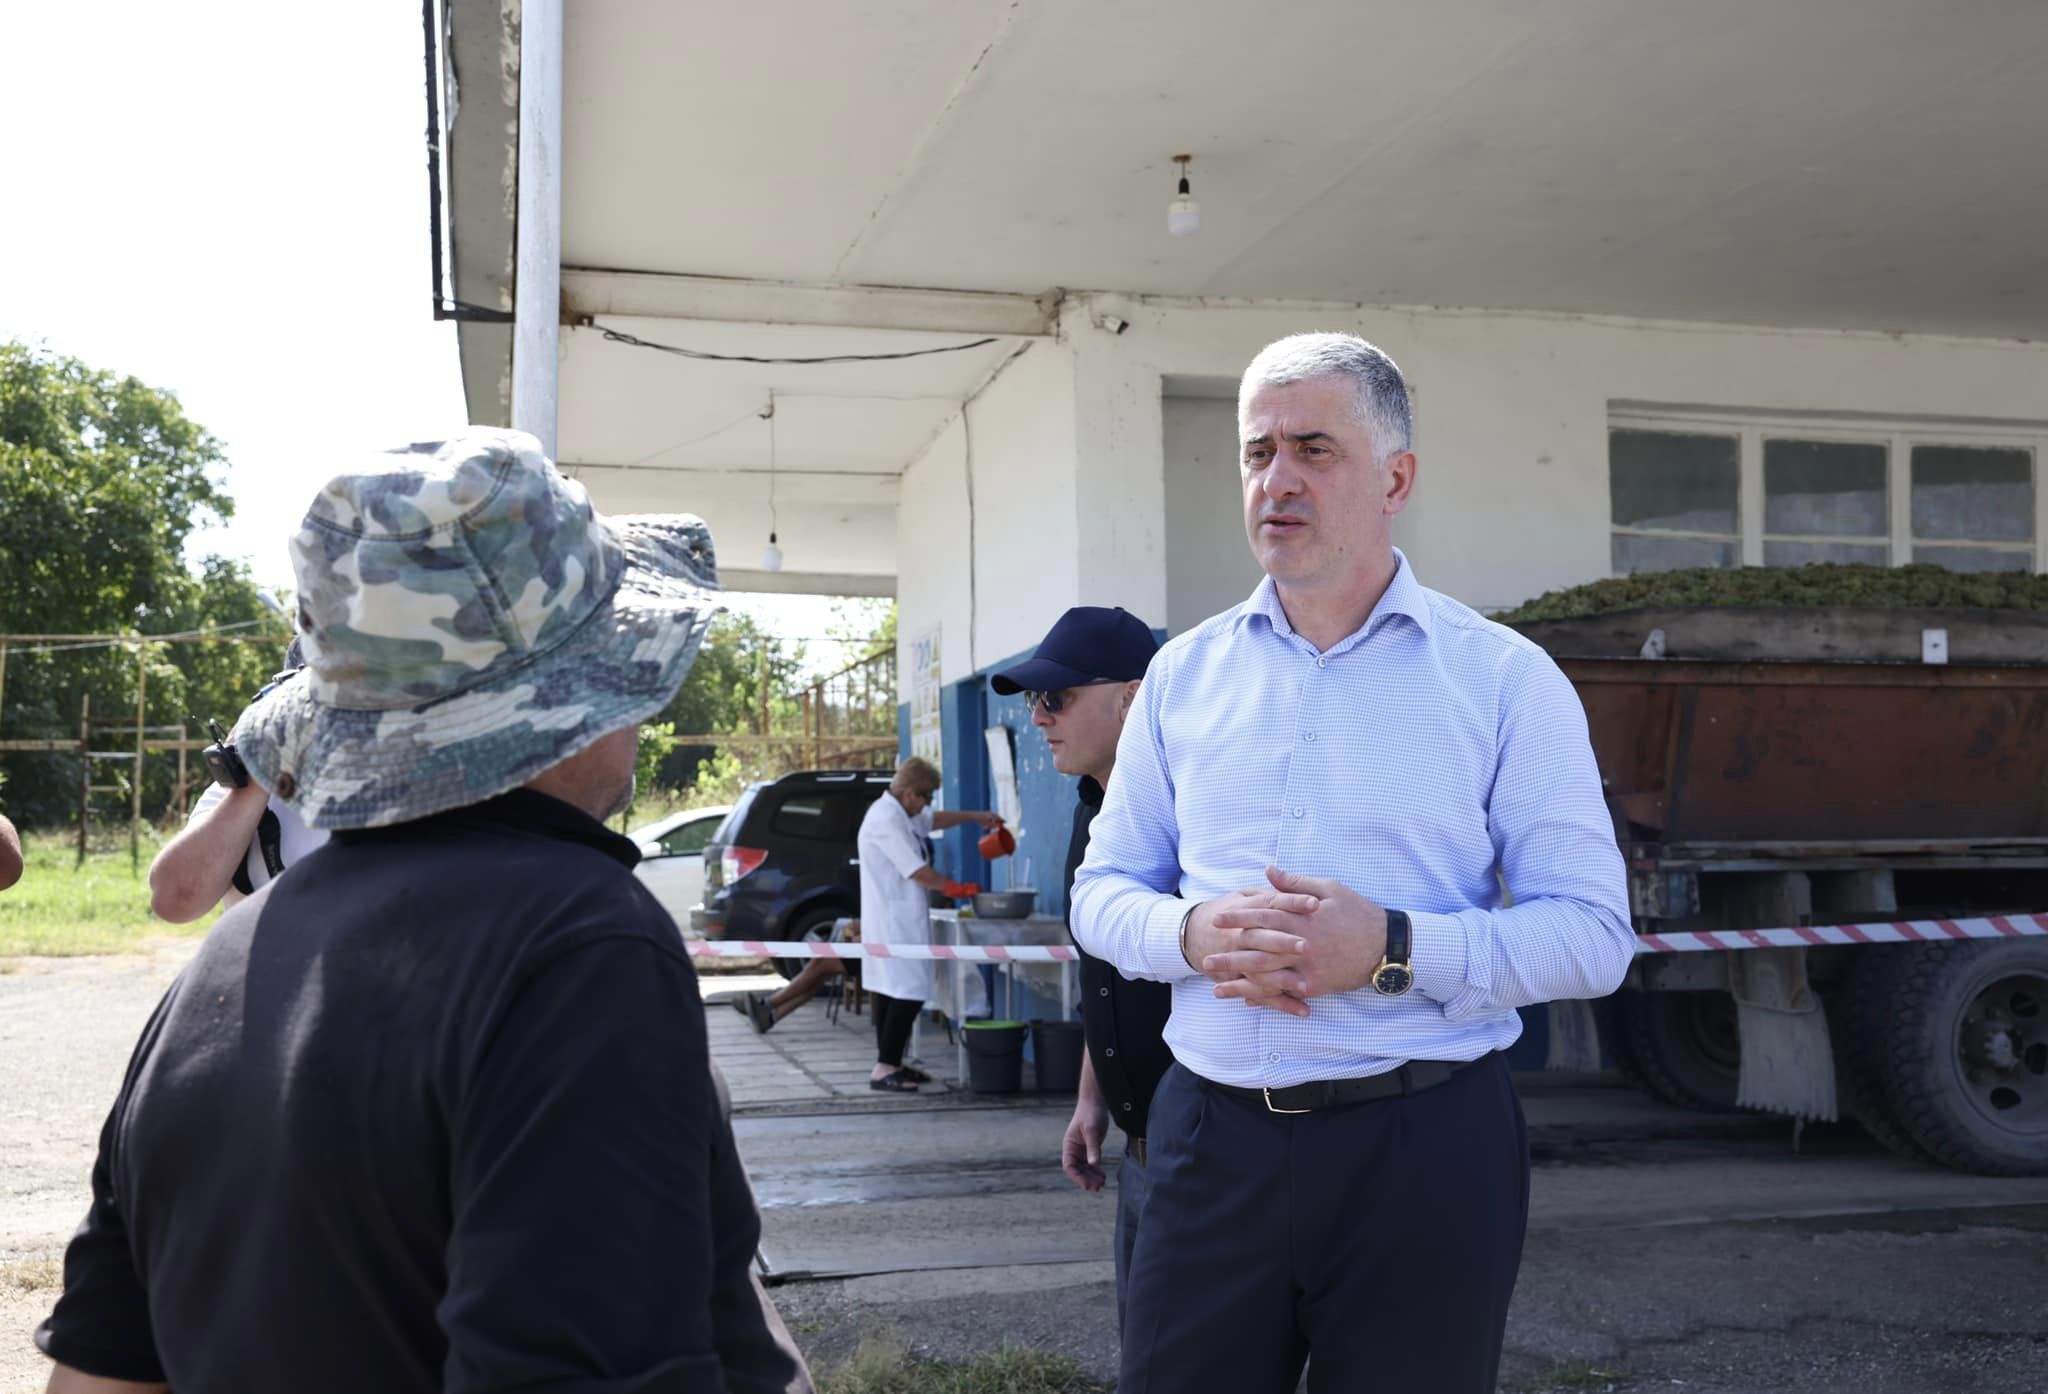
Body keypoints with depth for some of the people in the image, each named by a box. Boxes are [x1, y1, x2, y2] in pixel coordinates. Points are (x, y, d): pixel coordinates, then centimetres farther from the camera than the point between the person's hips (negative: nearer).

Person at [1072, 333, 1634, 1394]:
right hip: (1211, 1138, 3)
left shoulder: (1505, 679, -2)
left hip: (1424, 1148, -2)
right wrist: (1192, 934, -11)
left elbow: (1592, 936, -6)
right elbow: (1103, 890, 12)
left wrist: (1392, 949, -21)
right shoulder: (1184, 673, 9)